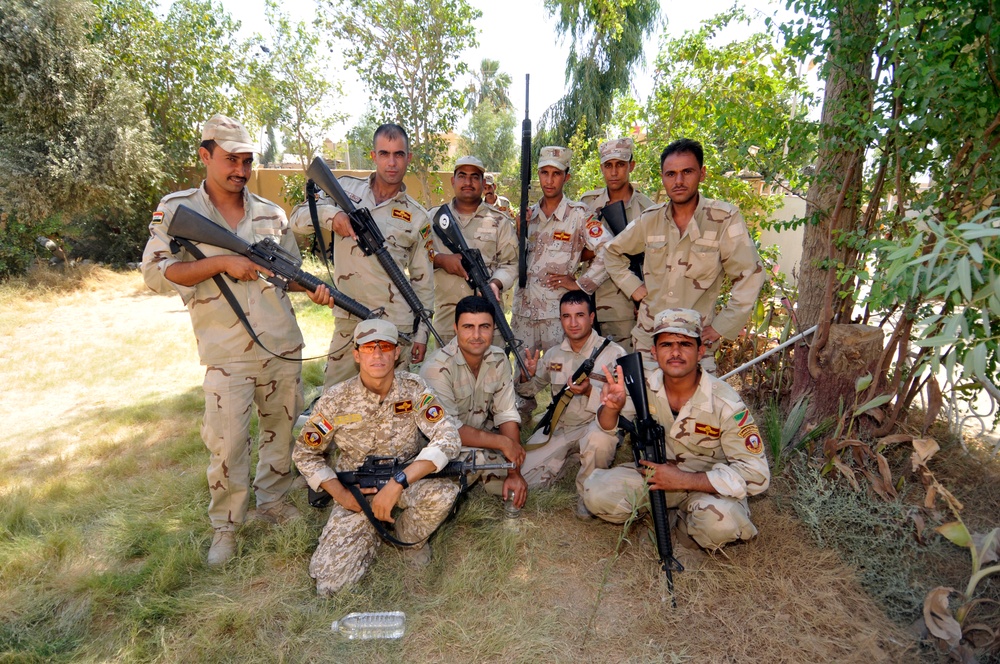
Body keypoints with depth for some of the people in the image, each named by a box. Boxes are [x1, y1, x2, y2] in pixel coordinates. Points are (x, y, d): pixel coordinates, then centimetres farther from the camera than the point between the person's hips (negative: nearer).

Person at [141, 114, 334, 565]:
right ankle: (225, 526, 21)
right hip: (225, 354, -3)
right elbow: (155, 273, -8)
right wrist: (222, 261, -18)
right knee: (227, 444, 0)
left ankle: (272, 498, 36)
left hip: (283, 346, 4)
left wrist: (313, 289, -5)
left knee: (282, 428, 15)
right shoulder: (176, 209, -1)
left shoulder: (270, 213, 9)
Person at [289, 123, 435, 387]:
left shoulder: (418, 217, 3)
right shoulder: (346, 188, 6)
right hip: (347, 322, 2)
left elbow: (423, 280, 6)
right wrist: (331, 213, -18)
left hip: (396, 326, -1)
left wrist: (422, 333, 3)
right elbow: (297, 220, 3)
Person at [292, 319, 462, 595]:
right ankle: (374, 531, 18)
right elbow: (305, 453, 0)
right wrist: (341, 494, -14)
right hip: (356, 492, 1)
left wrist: (398, 482, -34)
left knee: (444, 490, -34)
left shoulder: (413, 388, -14)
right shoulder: (335, 400, -13)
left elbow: (448, 438, -24)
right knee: (329, 580, -14)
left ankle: (410, 537, 2)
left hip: (408, 481, 0)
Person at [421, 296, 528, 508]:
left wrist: (514, 473, -16)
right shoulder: (437, 368, -26)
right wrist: (503, 442, -25)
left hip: (480, 436, 6)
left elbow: (506, 415, -8)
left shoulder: (499, 359, -7)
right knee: (477, 456, -33)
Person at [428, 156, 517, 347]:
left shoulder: (500, 222, 9)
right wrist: (440, 259, -11)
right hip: (445, 315, 1)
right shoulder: (434, 217, 12)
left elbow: (510, 263, 5)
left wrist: (495, 283, -15)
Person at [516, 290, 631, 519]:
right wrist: (527, 375, -7)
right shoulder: (553, 354, 5)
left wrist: (590, 391, -33)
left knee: (598, 438, -39)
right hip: (558, 427, 4)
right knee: (523, 477, -8)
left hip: (597, 425, -4)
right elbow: (530, 390, 17)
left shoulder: (613, 353, -10)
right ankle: (567, 458, 21)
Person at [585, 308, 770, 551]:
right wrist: (611, 407, -30)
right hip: (653, 473, 2)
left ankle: (686, 522, 1)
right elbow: (606, 429, -4)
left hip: (707, 484, -2)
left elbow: (756, 475, -22)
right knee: (597, 493, -21)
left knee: (720, 522, -35)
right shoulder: (643, 387, -13)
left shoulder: (725, 403, -22)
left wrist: (683, 480, -27)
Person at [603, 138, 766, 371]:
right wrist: (633, 286, 5)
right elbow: (613, 252, 17)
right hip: (647, 338, 3)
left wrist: (721, 326, -9)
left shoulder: (725, 219, -8)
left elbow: (749, 276, -8)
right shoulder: (650, 219, 3)